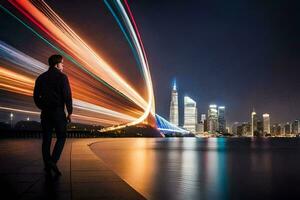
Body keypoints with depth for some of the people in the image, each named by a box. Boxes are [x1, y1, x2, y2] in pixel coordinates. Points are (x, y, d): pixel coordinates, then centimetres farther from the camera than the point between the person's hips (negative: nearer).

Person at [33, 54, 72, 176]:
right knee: (61, 137, 4)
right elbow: (67, 96, -11)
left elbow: (36, 96, 10)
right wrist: (70, 112, -5)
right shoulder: (62, 77, -5)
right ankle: (53, 161, -11)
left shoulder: (41, 78, 11)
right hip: (58, 111, -5)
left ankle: (47, 166, 9)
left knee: (46, 139, 8)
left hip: (45, 112, 5)